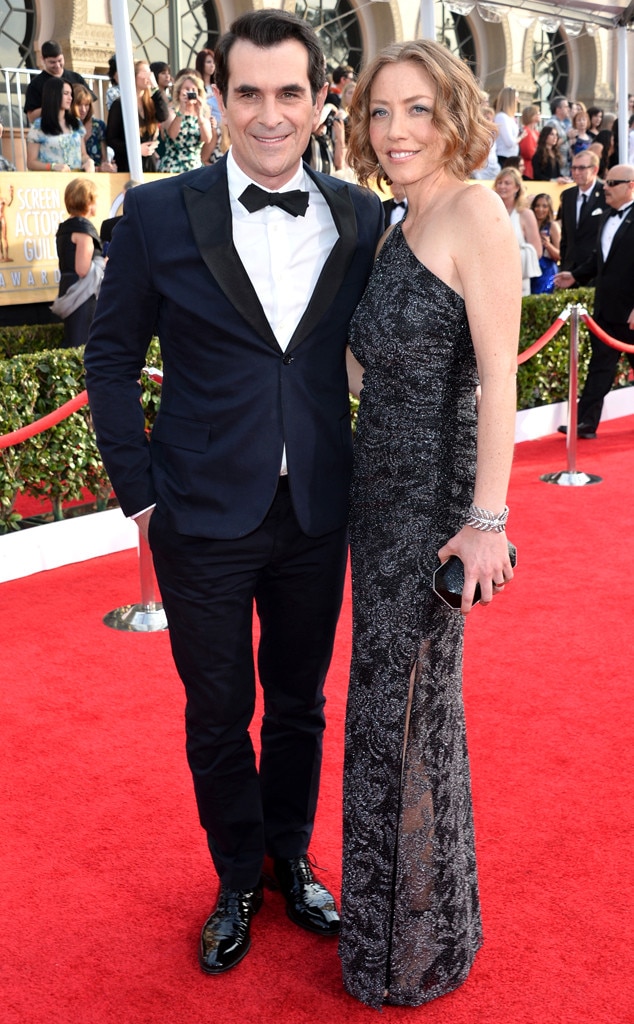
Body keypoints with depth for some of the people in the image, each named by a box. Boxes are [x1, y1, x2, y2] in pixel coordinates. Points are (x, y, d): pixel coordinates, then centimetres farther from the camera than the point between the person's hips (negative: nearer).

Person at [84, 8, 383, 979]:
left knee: (300, 703, 18)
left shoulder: (363, 219, 0)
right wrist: (139, 490, -4)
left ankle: (292, 860, 42)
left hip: (317, 518, 2)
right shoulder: (160, 216, -6)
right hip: (204, 521, -2)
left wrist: (362, 478, 2)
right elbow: (111, 356, 0)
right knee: (218, 713, 13)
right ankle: (238, 881, 37)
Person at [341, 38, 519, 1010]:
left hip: (433, 500, -8)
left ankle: (421, 944, 29)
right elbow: (374, 368, 13)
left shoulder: (474, 211, -14)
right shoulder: (398, 229, 12)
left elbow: (498, 379, -19)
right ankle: (392, 901, 40)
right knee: (387, 699, 18)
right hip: (381, 490, 8)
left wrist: (488, 520, -21)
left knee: (411, 708, 5)